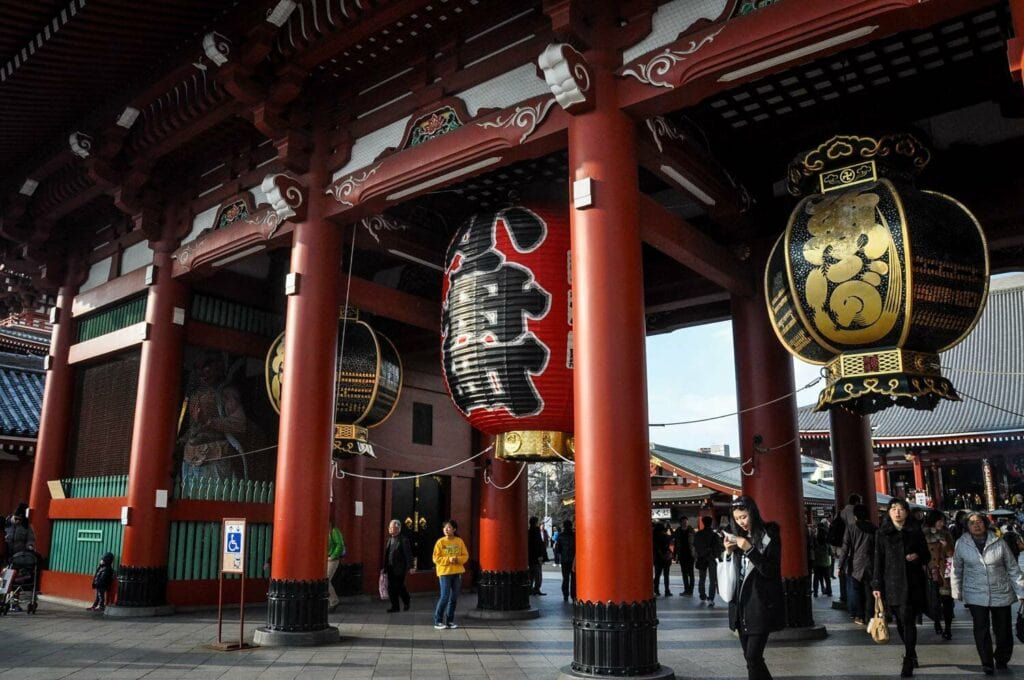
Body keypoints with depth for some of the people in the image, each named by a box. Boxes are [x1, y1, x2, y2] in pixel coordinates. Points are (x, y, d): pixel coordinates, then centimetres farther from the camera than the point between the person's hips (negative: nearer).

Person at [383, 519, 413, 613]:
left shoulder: (403, 540, -9)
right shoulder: (388, 540, 12)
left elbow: (408, 554, -10)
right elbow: (386, 554, 14)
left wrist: (409, 567, -14)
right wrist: (385, 567, 10)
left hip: (399, 568, -6)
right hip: (390, 568, 6)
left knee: (399, 586, -1)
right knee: (391, 587, 6)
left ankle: (406, 603, 21)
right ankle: (394, 606, 16)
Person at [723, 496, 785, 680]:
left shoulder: (769, 536, -7)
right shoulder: (737, 536, 10)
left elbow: (770, 571, -12)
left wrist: (749, 549, -21)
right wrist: (729, 551, -3)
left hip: (761, 605, -6)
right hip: (741, 603, 6)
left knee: (753, 656, -11)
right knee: (750, 657, 10)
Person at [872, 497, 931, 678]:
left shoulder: (915, 531, 4)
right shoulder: (882, 533, 4)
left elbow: (927, 555, 12)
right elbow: (878, 561, 4)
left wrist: (918, 556, -11)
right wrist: (876, 585, 0)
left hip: (912, 583, -1)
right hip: (892, 583, 1)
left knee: (908, 620, -8)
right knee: (901, 621, 8)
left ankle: (908, 661, 0)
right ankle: (911, 654, 29)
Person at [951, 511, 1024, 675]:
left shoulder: (999, 542, -6)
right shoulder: (962, 544, -5)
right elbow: (957, 569, 4)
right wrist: (957, 592, 6)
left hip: (1001, 594, 1)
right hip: (976, 595, -1)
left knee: (1004, 630, 11)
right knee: (981, 630, -3)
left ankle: (1002, 660, 33)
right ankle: (987, 664, 9)